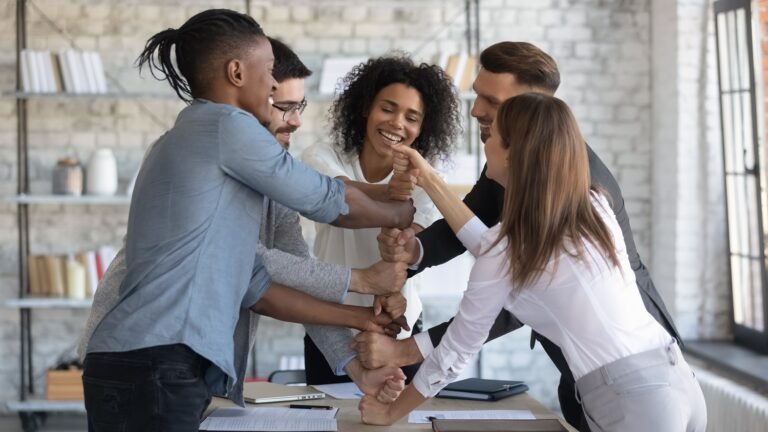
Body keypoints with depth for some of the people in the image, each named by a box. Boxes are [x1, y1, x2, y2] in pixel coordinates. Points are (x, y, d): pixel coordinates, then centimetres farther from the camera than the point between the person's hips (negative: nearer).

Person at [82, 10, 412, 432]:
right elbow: (324, 199, 5)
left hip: (142, 367, 9)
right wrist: (398, 214, 24)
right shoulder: (226, 124, -4)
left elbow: (252, 286, 22)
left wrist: (357, 317, 25)